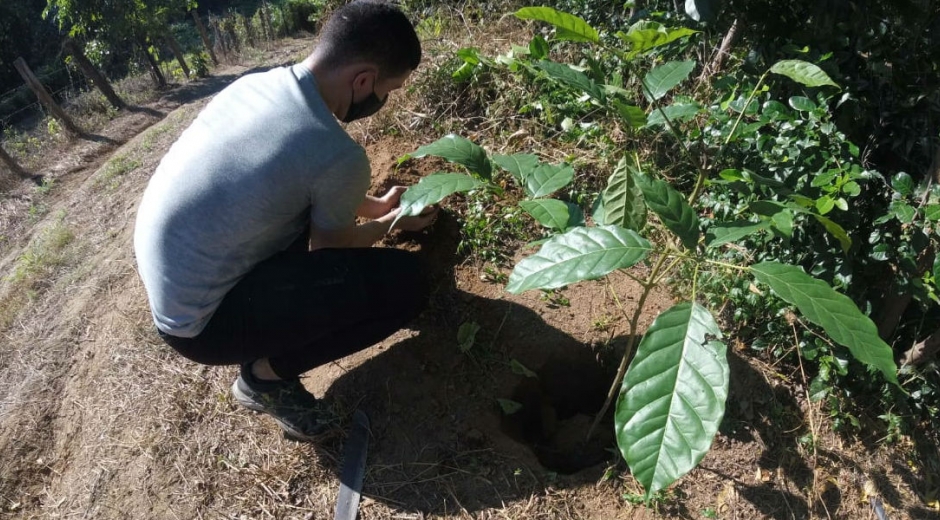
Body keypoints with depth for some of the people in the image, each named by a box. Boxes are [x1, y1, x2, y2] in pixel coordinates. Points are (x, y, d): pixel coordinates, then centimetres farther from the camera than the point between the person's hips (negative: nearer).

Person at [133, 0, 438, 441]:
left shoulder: (255, 83, 0)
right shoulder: (339, 157, -25)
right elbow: (327, 250, -5)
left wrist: (373, 204, 21)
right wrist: (392, 222, 12)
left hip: (169, 284, 9)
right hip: (200, 324, -9)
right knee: (405, 282, -16)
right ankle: (265, 373, 0)